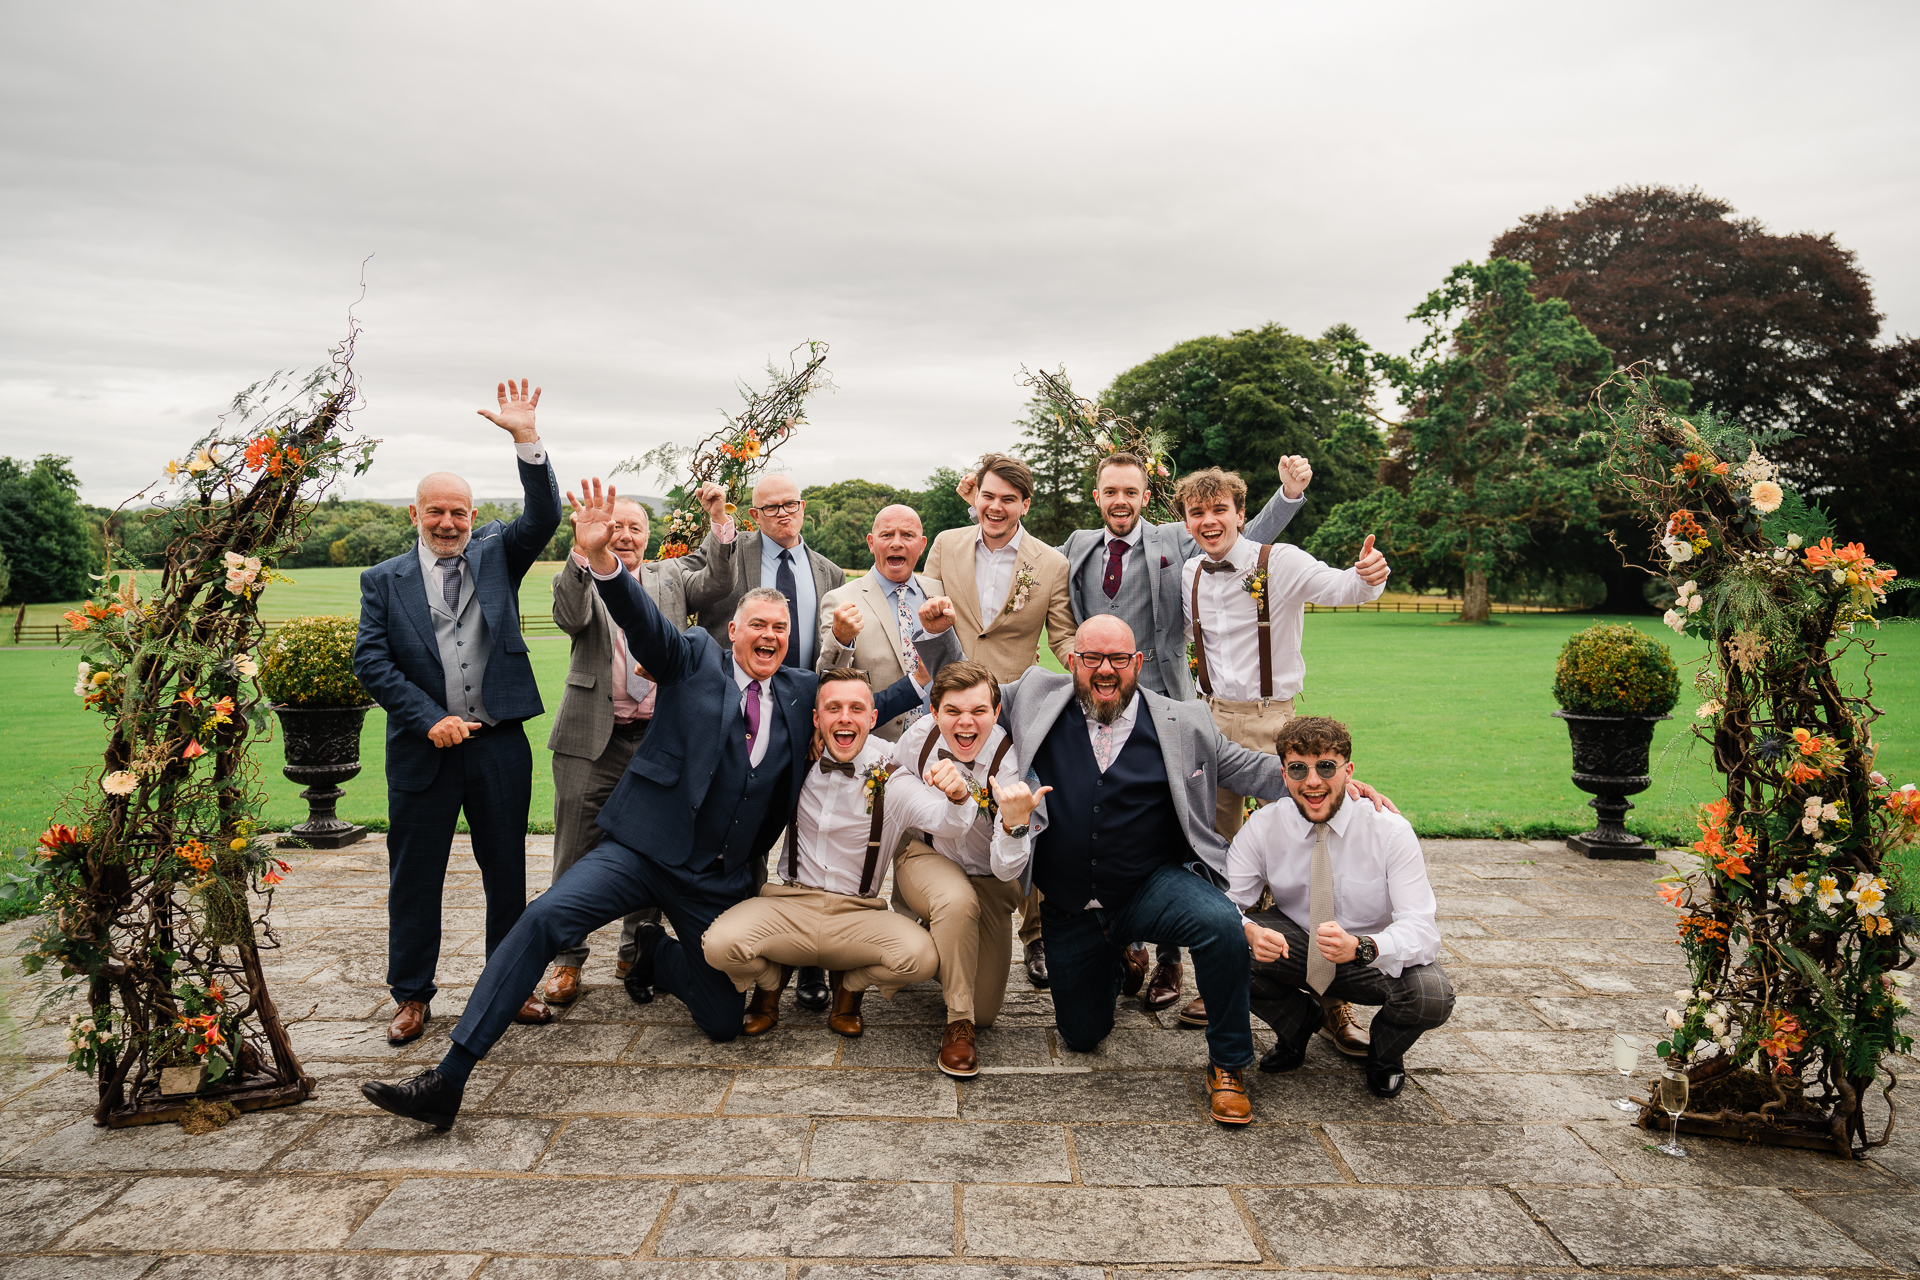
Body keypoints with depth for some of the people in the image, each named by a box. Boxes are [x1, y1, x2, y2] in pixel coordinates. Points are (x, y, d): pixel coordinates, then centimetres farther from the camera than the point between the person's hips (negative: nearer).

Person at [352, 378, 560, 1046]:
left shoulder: (496, 554, 7)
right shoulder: (383, 579, 5)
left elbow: (543, 518, -10)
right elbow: (370, 660, -3)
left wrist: (527, 439, -22)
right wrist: (430, 720, -14)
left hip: (501, 746, 1)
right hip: (423, 748, -1)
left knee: (507, 871, 10)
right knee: (414, 877, 9)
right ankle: (412, 995, 24)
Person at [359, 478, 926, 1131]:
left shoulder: (802, 691, 11)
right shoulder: (695, 659, 0)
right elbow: (642, 619, -15)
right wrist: (601, 558, -33)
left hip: (720, 879, 4)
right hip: (645, 849, -3)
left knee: (724, 1020, 7)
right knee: (543, 919, -25)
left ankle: (657, 954, 39)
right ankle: (449, 1080, -18)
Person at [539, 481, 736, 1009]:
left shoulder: (670, 576, 13)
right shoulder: (578, 578, 6)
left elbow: (717, 583, -3)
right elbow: (570, 618, -15)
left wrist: (719, 520, -13)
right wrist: (583, 548, -26)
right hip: (593, 738, -2)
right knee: (578, 853, 3)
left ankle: (635, 955, 25)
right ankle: (567, 960, 17)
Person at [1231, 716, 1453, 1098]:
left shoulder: (1390, 831, -20)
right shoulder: (1263, 827, -14)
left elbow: (1421, 929, -28)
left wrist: (1359, 947, -49)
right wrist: (1250, 932, -43)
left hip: (1375, 958, -1)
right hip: (1295, 949, 2)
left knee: (1432, 995, -33)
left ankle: (1386, 1052, 6)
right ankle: (1296, 1025, 6)